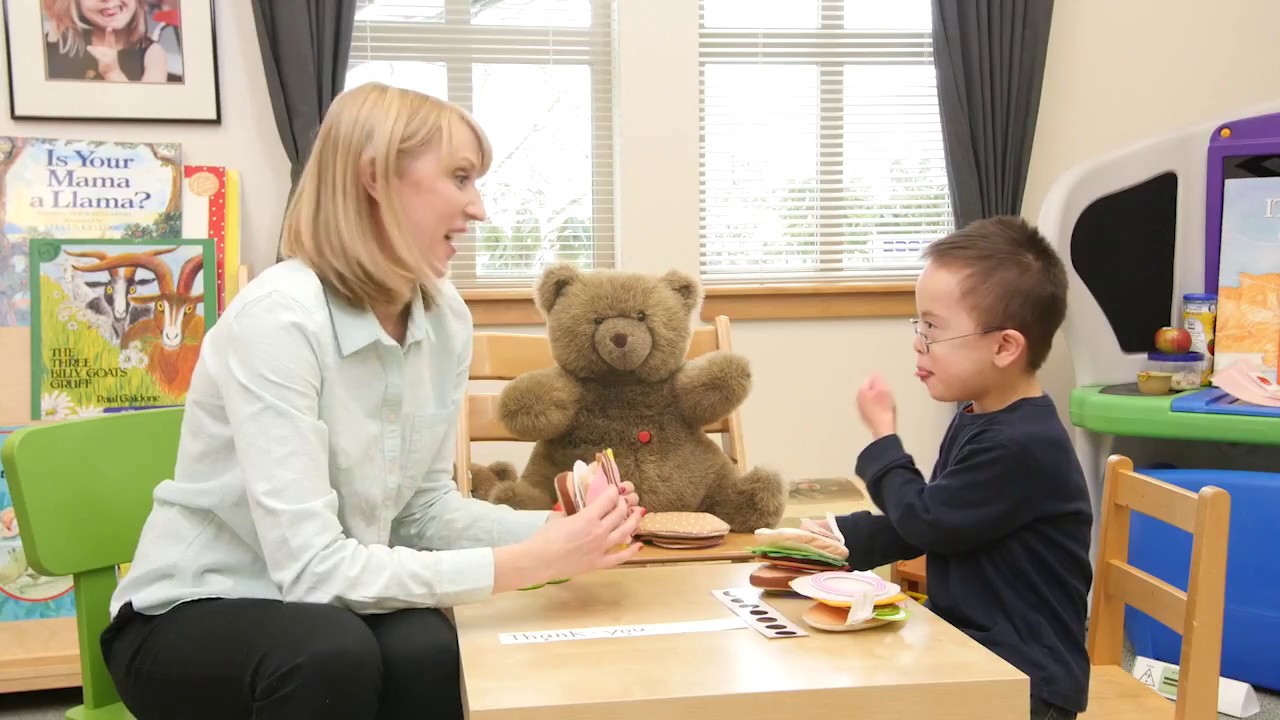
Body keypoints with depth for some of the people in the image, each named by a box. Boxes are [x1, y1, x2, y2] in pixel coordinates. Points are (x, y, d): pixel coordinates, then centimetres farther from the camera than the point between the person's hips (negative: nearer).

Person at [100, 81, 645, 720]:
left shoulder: (446, 319, -5)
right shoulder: (279, 317, -27)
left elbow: (425, 507, 3)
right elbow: (310, 566, -30)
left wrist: (554, 532, -14)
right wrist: (526, 564, -31)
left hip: (326, 606, 5)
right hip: (190, 616, -4)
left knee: (425, 647, -28)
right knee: (333, 653, -35)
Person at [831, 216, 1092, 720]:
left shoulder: (1022, 446, -24)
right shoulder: (975, 420, 8)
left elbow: (924, 521, -17)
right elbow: (920, 526, 13)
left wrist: (883, 436, -4)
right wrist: (841, 537, -2)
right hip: (968, 649, 9)